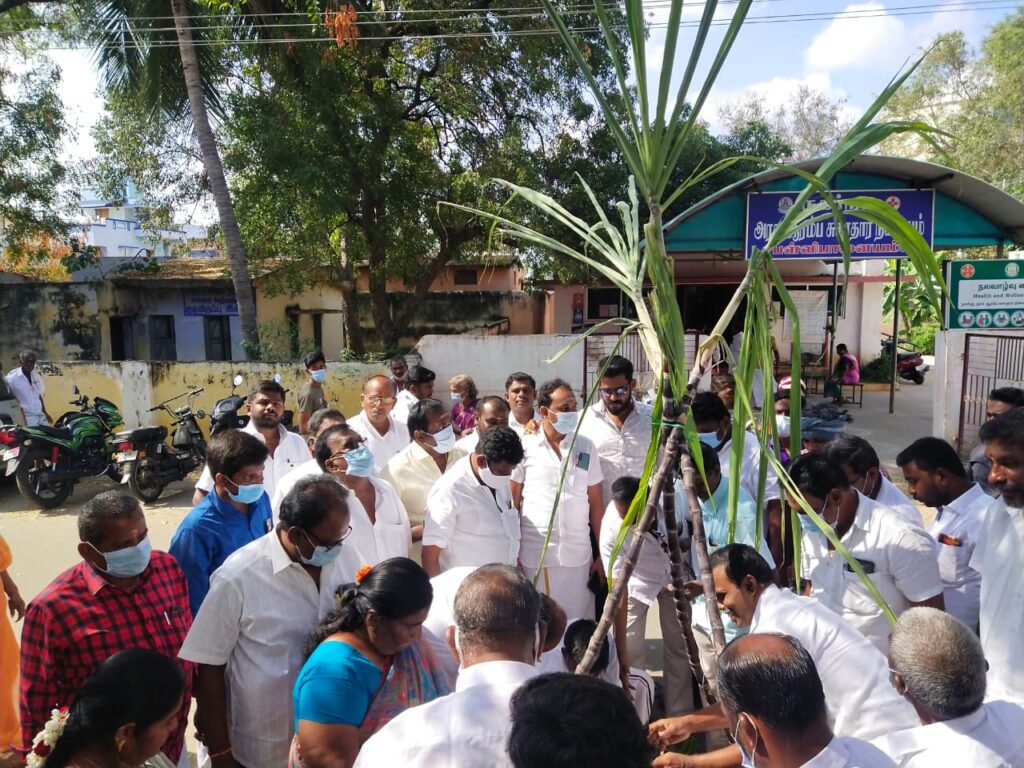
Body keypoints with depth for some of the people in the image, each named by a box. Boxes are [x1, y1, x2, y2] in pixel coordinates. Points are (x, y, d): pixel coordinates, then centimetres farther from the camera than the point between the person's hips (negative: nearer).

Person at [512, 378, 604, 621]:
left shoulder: (586, 447, 4)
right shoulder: (524, 447, -3)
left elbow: (595, 503, 7)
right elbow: (511, 504, 1)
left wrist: (602, 552, 6)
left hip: (578, 556, 2)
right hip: (534, 556, -2)